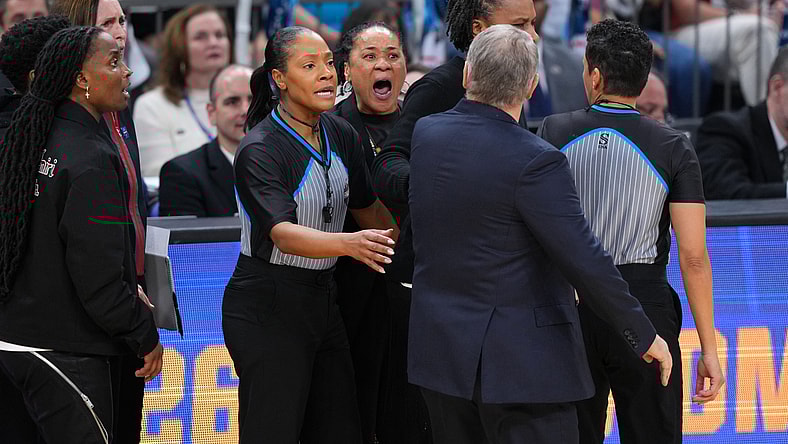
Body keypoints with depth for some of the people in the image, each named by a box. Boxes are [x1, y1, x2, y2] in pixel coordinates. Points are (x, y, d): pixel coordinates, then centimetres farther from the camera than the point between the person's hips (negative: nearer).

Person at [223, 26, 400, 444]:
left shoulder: (341, 135, 5)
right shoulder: (258, 151, -17)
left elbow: (367, 207, 20)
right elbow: (283, 233, -30)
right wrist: (350, 244, -46)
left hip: (322, 300, 7)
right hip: (267, 310, -7)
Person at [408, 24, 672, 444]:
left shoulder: (424, 133, 1)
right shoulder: (535, 162, -19)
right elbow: (585, 262, -19)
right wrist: (644, 337, -9)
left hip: (440, 351, 7)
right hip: (520, 362, -7)